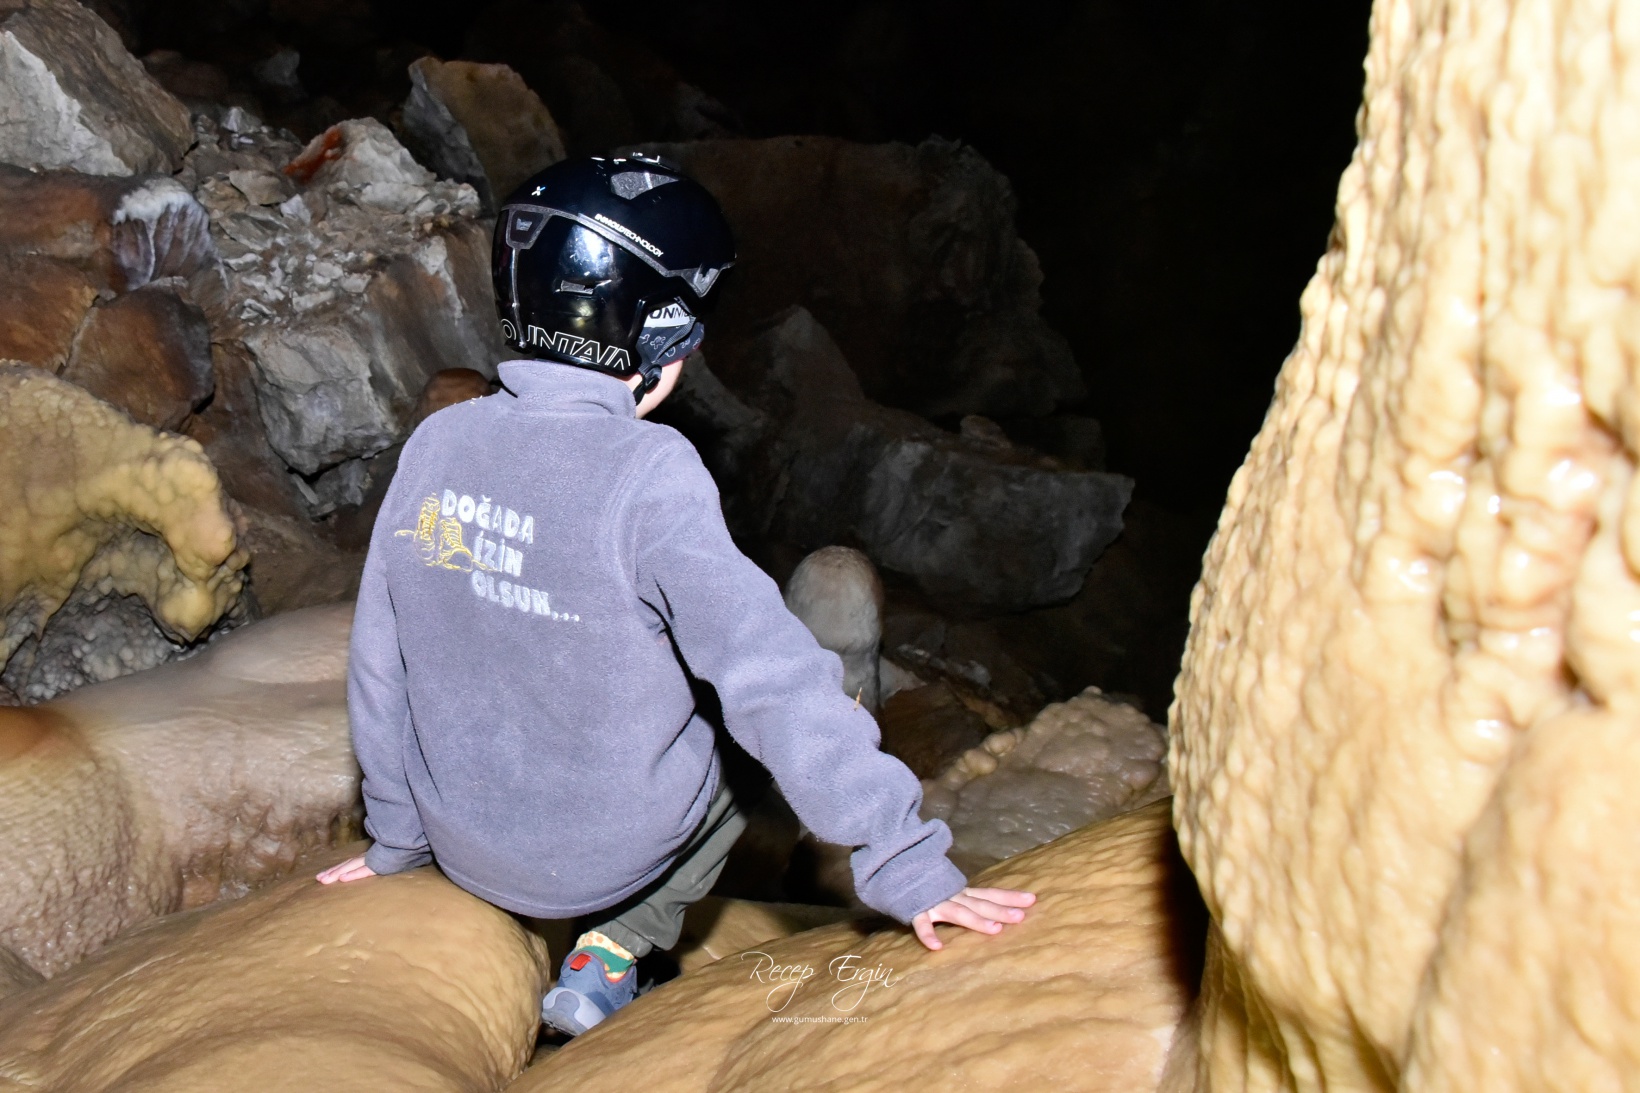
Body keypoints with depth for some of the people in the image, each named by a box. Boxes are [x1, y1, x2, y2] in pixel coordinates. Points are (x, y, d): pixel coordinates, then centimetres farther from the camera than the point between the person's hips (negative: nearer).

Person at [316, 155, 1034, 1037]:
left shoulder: (436, 443, -8)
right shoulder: (648, 476, -25)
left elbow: (377, 663, 0)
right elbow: (775, 680, -29)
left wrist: (397, 835, 14)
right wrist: (905, 865, -24)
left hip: (464, 845, 5)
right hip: (610, 851, -5)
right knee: (745, 760, 26)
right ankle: (611, 955, 11)